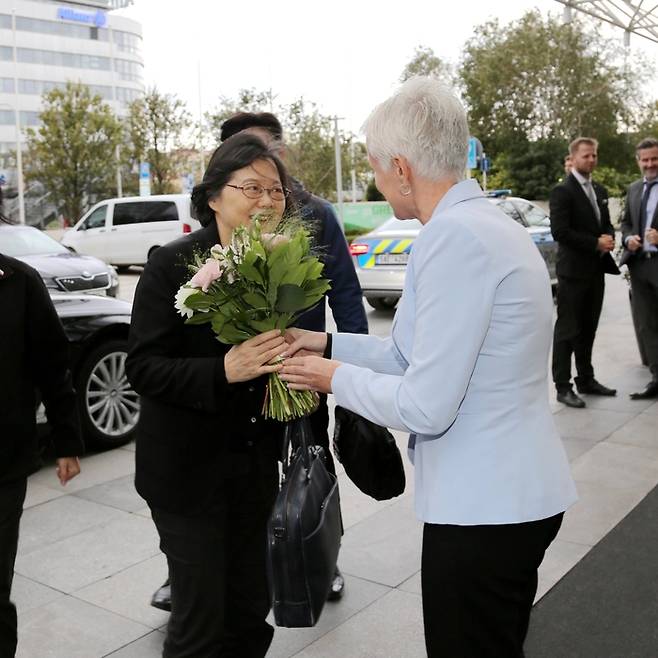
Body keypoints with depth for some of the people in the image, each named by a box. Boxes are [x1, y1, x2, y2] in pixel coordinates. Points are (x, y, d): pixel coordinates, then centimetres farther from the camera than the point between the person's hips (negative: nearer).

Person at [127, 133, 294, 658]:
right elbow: (142, 368, -15)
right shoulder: (173, 265, -12)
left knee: (250, 613, 17)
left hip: (256, 464, 5)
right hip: (188, 470, -4)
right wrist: (223, 371, -29)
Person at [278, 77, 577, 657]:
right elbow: (420, 357, 12)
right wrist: (327, 344, 12)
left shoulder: (453, 236, -22)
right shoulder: (490, 222, 8)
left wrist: (336, 378, -7)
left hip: (483, 508, -9)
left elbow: (424, 407, -22)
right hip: (517, 493, 9)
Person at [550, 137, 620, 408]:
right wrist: (596, 243, -16)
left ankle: (586, 380, 24)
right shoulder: (562, 191, -10)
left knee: (588, 329, 14)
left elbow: (607, 223, 21)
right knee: (567, 330, -3)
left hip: (596, 271, 8)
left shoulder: (599, 191, 16)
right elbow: (559, 231, -18)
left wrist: (609, 238, -2)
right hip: (573, 271, -8)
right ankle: (563, 387, 2)